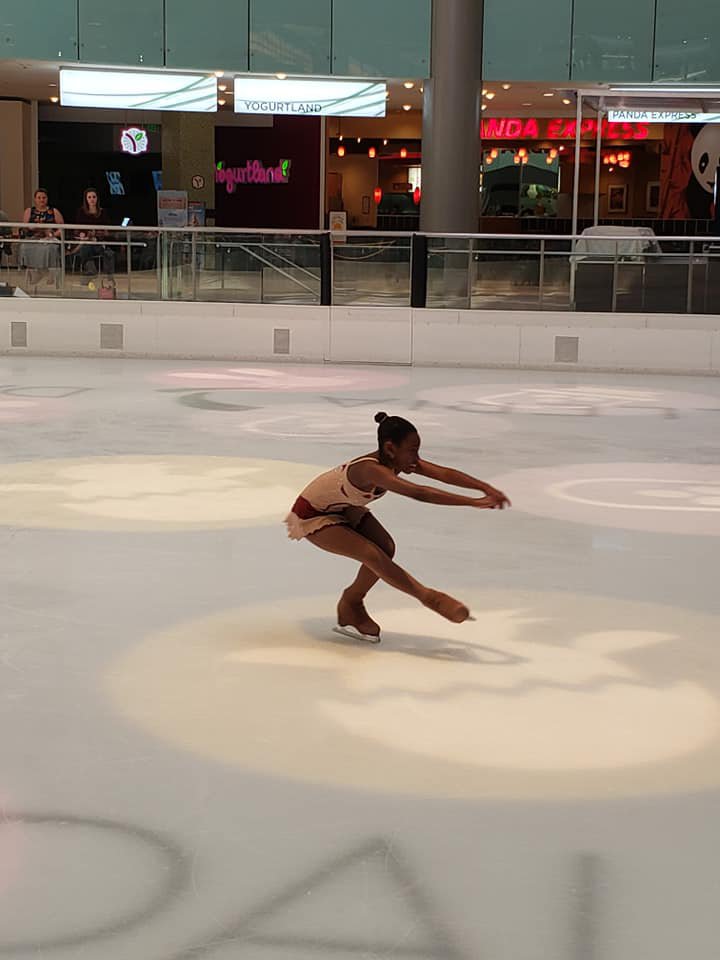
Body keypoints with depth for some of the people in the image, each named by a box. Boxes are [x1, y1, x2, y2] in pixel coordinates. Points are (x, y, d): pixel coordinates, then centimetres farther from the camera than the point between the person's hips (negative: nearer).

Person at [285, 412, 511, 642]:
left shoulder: (398, 460, -16)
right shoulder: (371, 469, -40)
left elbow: (444, 473, -25)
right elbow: (418, 493, -51)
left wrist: (485, 488, -39)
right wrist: (473, 502, -56)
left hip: (343, 509, 8)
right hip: (312, 516, -8)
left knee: (386, 548, -8)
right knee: (373, 555, -22)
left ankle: (350, 607, 11)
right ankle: (429, 598, -12)